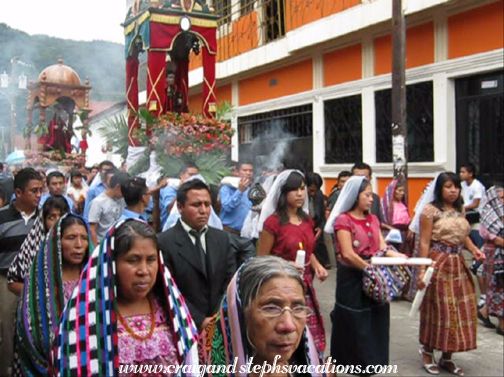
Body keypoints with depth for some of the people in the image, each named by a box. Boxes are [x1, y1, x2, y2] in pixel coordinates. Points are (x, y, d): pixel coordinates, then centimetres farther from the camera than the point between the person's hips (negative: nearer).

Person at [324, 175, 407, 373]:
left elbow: (382, 247, 4)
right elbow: (348, 254, -17)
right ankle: (356, 364, 19)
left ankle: (371, 361, 25)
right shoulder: (343, 220, -10)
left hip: (374, 279, 7)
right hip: (352, 279, -6)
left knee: (375, 323, 11)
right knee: (355, 325, 4)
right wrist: (370, 270, -18)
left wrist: (398, 256, -14)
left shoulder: (373, 219, 12)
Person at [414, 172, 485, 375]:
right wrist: (422, 270, -17)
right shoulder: (430, 210, -8)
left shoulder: (460, 210, 12)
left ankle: (447, 357, 21)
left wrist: (474, 249, -3)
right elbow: (424, 242, -11)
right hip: (438, 263, -7)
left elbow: (463, 235, 18)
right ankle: (427, 351, 21)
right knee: (438, 309, 0)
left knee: (459, 309, 8)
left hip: (458, 264, 7)